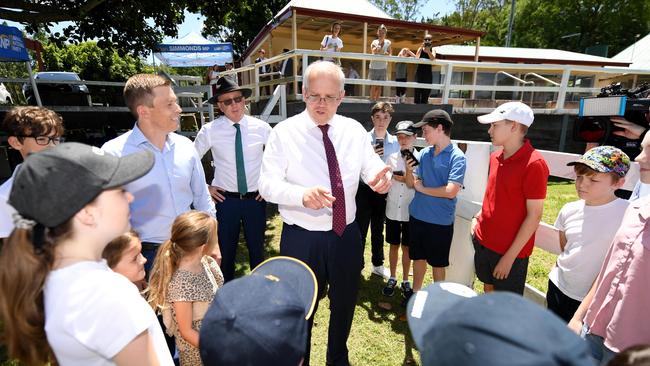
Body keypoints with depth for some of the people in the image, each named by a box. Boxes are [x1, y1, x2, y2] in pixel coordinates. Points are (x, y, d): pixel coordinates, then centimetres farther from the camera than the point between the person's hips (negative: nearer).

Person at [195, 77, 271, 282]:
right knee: (226, 250, 13)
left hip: (256, 199, 1)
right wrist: (204, 188, 2)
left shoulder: (261, 128, -4)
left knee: (257, 249, 16)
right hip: (225, 199, 0)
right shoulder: (210, 131, -7)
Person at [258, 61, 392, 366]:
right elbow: (268, 184, -15)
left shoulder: (355, 130, 2)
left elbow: (373, 169, -1)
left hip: (347, 236, 4)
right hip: (301, 238, -4)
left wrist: (382, 177, -26)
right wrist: (303, 195, -35)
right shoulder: (284, 132, -9)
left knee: (344, 306, 25)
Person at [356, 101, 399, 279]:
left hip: (383, 191, 3)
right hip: (364, 190, -3)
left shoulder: (395, 142, -1)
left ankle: (378, 265, 38)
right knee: (360, 230, 6)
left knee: (378, 230, 19)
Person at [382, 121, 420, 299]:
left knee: (406, 247, 12)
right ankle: (392, 278, 31)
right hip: (393, 210, 2)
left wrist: (404, 179, -17)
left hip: (410, 212, -2)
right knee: (394, 245, 14)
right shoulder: (392, 157, 2)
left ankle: (405, 281, 29)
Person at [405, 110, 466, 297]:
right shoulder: (424, 153, 2)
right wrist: (408, 170, -15)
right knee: (418, 257, 19)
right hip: (417, 215, 5)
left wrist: (422, 189, -10)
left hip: (440, 220, -5)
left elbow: (450, 191, -21)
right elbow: (411, 183, 5)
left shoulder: (457, 157, -13)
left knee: (438, 264, 14)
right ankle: (415, 293, 38)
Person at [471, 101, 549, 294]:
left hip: (510, 251, -6)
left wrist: (510, 256, -17)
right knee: (488, 289, 22)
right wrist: (478, 218, 3)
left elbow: (534, 216, -18)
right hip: (483, 242, 6)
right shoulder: (495, 157, 4)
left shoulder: (534, 164, -19)